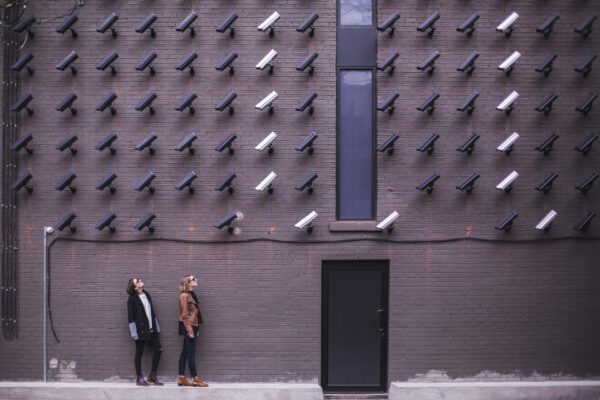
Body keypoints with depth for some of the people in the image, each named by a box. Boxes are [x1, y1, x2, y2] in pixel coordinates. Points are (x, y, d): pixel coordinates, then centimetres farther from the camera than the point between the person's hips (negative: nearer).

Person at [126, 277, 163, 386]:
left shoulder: (146, 294, 10)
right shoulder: (132, 299, -9)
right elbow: (130, 317, -11)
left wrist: (156, 326, 13)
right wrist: (134, 332, -16)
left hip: (151, 329, 7)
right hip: (141, 330, -7)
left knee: (159, 349, 3)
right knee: (139, 353, 3)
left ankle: (152, 376, 12)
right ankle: (139, 378, 12)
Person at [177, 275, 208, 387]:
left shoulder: (190, 295, 14)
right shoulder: (184, 295, -14)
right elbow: (185, 315, -17)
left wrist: (195, 329, 16)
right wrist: (190, 330, -19)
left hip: (192, 326, 9)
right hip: (188, 326, -9)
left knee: (185, 353, 9)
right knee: (191, 353, -5)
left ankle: (181, 378, 11)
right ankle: (195, 379, -3)